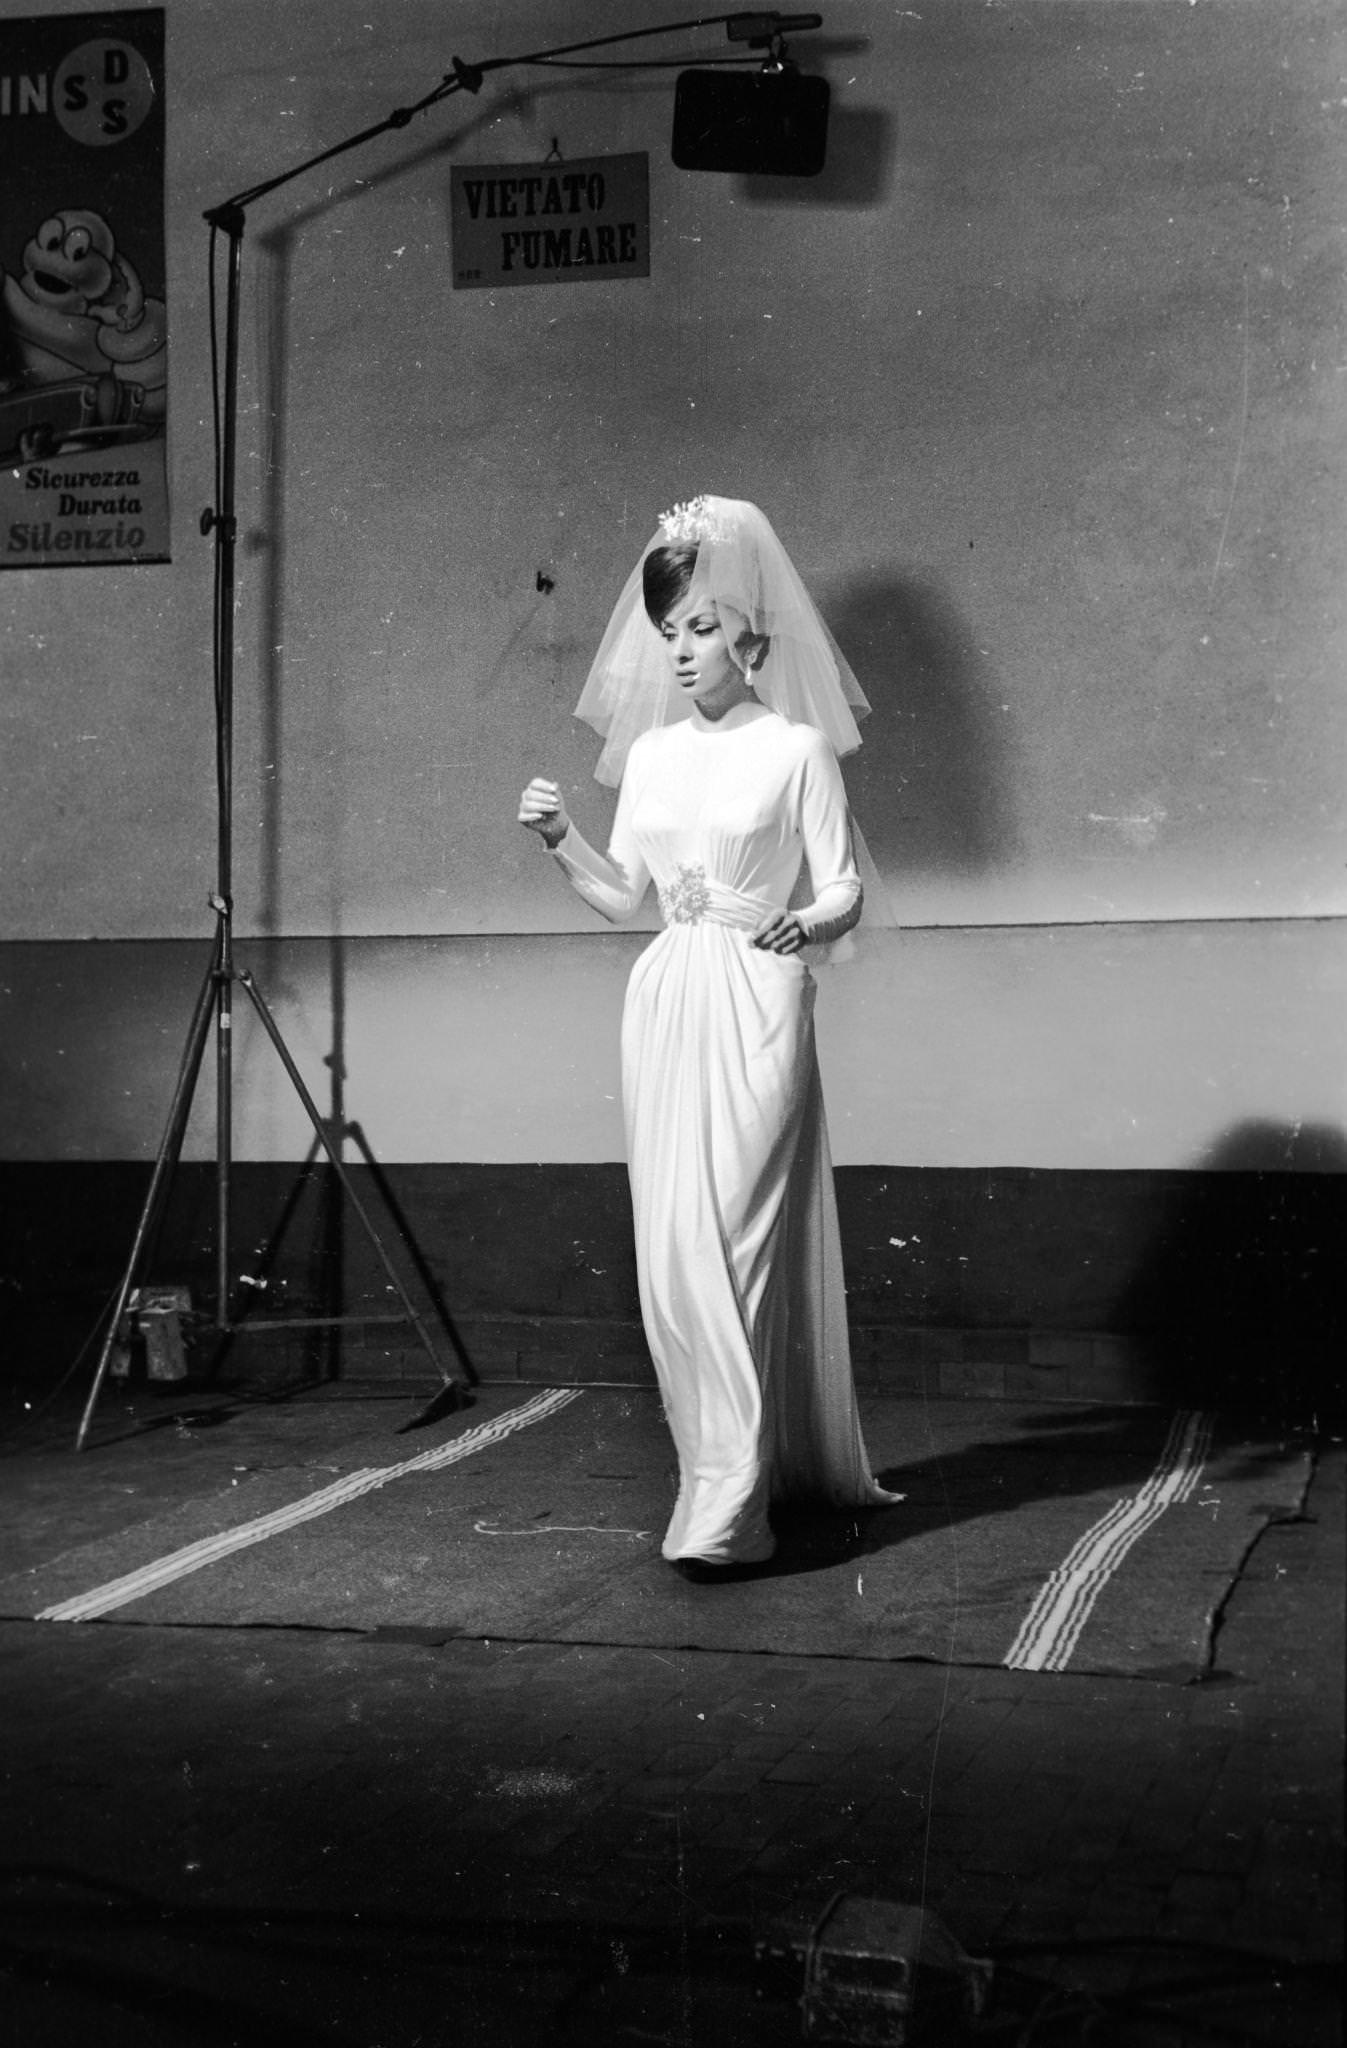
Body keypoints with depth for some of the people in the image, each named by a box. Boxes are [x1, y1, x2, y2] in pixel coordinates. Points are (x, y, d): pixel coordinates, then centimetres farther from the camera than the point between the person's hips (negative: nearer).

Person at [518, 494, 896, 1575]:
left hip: (755, 1001, -6)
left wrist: (804, 923, -24)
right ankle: (737, 1465, 18)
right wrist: (558, 838, 3)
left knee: (727, 1241, -10)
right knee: (670, 1246, 4)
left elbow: (844, 891, -4)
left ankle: (729, 1503, -8)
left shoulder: (796, 748, -2)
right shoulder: (650, 754, 13)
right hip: (664, 1000, 6)